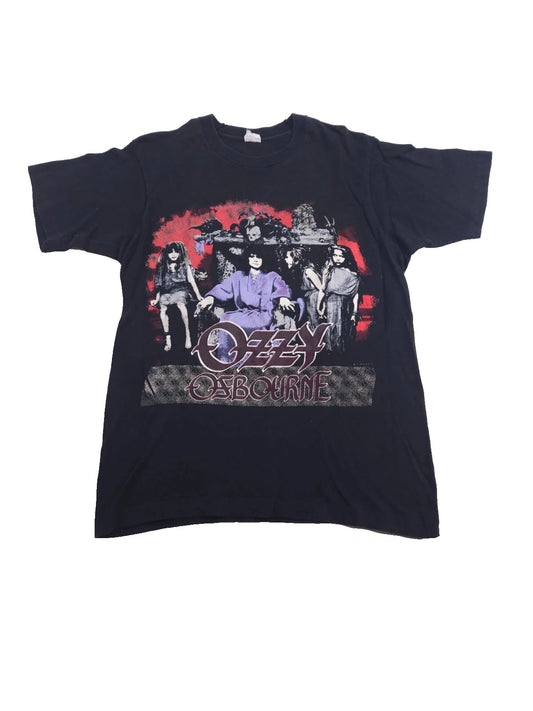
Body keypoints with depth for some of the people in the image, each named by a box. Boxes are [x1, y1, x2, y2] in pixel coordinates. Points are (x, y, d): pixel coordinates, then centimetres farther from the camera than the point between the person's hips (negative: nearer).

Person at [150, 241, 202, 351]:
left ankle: (188, 335, -31)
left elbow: (191, 280, 9)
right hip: (166, 292, 3)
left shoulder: (185, 265, 13)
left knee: (180, 304, -35)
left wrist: (198, 295, 1)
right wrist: (157, 299, 14)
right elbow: (159, 284, 19)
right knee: (162, 308, -25)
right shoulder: (163, 267, 17)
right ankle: (167, 338, -22)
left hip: (181, 290, -3)